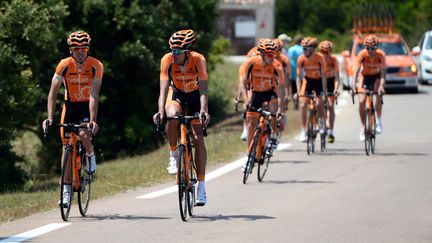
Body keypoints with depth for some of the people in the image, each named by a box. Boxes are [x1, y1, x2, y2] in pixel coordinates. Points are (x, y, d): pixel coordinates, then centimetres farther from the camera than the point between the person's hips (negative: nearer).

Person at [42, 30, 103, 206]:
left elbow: (94, 96, -27)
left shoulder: (96, 66, -21)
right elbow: (53, 93, -17)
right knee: (66, 145, -2)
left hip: (88, 106, -2)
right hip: (71, 105, 2)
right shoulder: (64, 65, -18)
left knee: (83, 135, -29)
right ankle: (66, 188, 5)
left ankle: (90, 155, 6)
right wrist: (50, 117, -28)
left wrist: (93, 120, -36)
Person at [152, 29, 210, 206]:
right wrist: (160, 110, -46)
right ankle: (174, 155, -13)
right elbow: (164, 88, -31)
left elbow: (203, 90, -36)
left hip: (194, 96, -1)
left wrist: (203, 110, -52)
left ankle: (201, 187, -9)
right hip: (176, 94, 1)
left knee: (198, 138, -12)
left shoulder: (198, 60, -30)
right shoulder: (167, 60, -27)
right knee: (172, 116, -35)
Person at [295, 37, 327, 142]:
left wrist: (324, 91, -26)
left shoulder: (319, 58, -24)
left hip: (318, 80, -1)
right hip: (307, 80, 1)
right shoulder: (301, 59, -20)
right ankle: (303, 130, -6)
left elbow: (323, 75, -20)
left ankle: (321, 121, 12)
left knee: (319, 103, -18)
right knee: (303, 104, -12)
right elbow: (298, 76, -15)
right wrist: (298, 91, -24)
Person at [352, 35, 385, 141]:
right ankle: (363, 127, 0)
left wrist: (381, 86, -46)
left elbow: (383, 71, -31)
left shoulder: (380, 54, -26)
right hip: (365, 76, 1)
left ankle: (379, 120, -14)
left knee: (378, 94, -30)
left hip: (377, 77, -1)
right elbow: (356, 70, -29)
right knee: (361, 101, -15)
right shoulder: (362, 54, -25)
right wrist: (353, 86, -41)